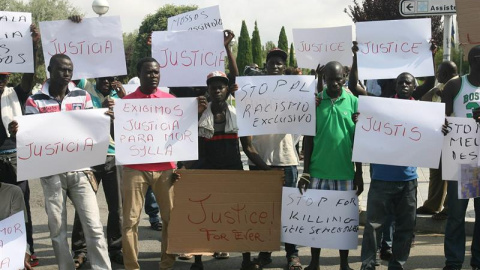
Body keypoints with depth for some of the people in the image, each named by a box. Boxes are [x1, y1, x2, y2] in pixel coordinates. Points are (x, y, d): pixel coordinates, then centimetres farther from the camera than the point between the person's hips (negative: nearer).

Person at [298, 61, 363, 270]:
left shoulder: (353, 102, 1)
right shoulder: (315, 101, 1)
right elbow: (308, 138, 3)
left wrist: (359, 174, 4)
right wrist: (305, 172, -1)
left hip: (345, 172, 0)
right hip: (318, 171, 0)